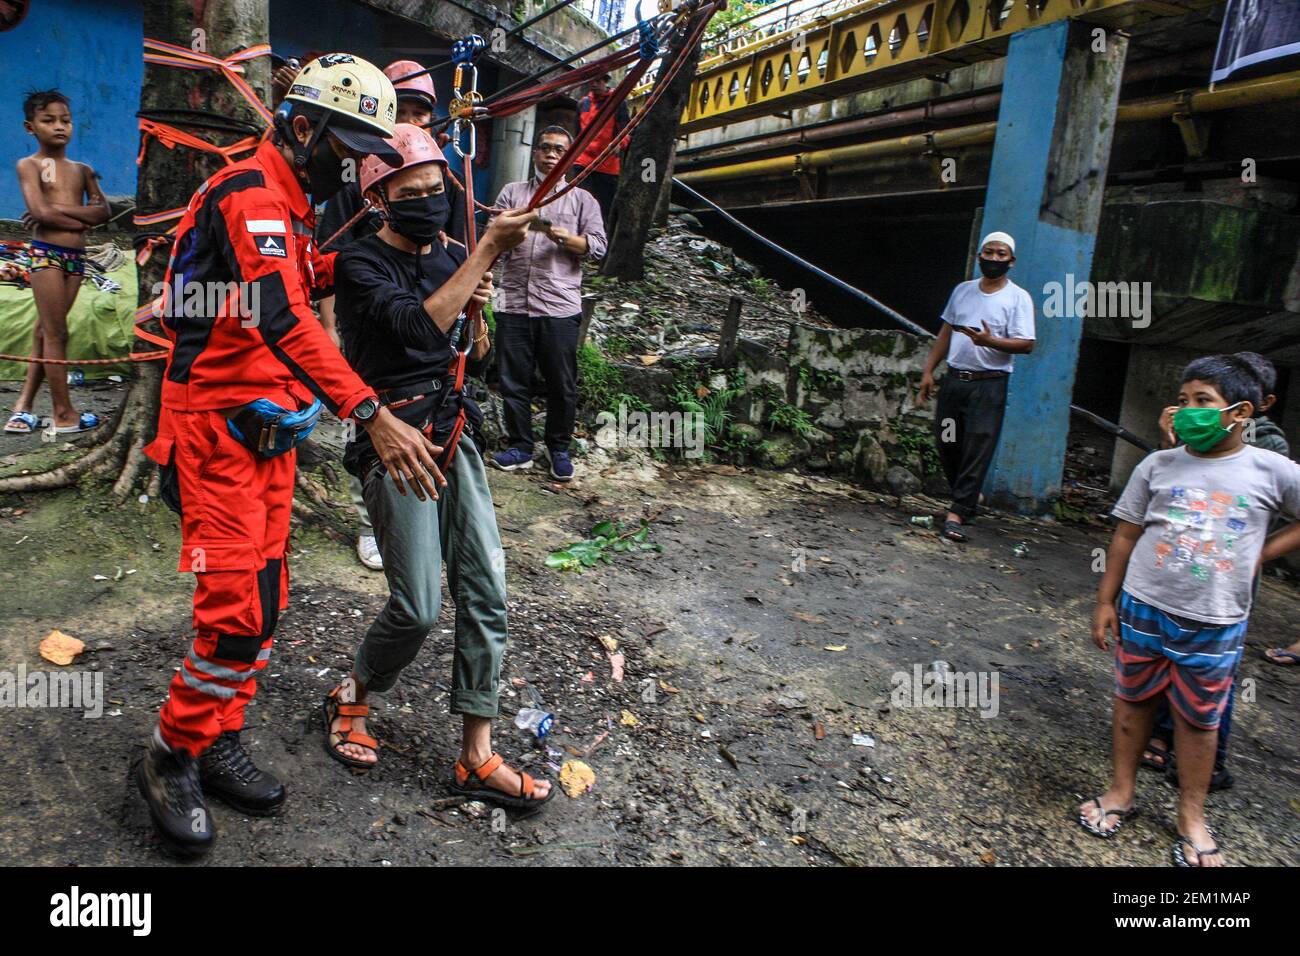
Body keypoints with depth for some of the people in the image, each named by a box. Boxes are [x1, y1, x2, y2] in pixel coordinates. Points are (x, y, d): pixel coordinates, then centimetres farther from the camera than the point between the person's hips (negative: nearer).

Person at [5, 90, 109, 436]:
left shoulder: (82, 170, 15)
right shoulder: (29, 165, 0)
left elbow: (103, 211, 2)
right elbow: (40, 212, -13)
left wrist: (60, 208, -10)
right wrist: (81, 219, -2)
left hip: (76, 256, 5)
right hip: (45, 253, -5)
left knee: (45, 331, 7)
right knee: (55, 333, -5)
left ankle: (24, 405, 14)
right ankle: (64, 414, -1)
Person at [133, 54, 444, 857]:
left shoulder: (288, 204, 14)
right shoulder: (249, 194, -17)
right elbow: (283, 319, -32)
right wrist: (372, 414, -41)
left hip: (269, 429, 9)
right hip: (217, 429, -9)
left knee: (264, 601, 11)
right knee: (235, 609, -10)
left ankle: (218, 744, 25)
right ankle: (173, 759, 11)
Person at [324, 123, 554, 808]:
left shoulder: (451, 255, 13)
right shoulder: (361, 265, -6)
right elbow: (419, 325, -25)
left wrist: (478, 306, -2)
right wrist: (488, 252, -25)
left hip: (455, 434, 6)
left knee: (485, 593, 0)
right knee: (417, 608, -8)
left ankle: (477, 758, 9)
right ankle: (352, 698, 25)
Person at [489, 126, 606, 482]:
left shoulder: (582, 199, 14)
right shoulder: (512, 192, 18)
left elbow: (598, 246, 4)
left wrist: (567, 239, -14)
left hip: (560, 306, -1)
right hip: (514, 303, 2)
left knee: (562, 384, 1)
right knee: (513, 381, 5)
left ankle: (559, 449, 17)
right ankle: (520, 447, 18)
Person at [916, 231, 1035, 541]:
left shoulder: (1018, 298, -1)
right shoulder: (962, 290, 14)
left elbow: (1026, 344, -9)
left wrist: (990, 341, -26)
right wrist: (928, 371, 12)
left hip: (989, 384, -5)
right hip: (954, 379, 5)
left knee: (977, 449, -8)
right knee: (946, 444, 9)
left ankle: (957, 512, -6)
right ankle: (971, 496, 29)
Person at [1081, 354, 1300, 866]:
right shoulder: (1158, 465, -3)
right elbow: (1125, 535, 2)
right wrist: (1105, 601, 2)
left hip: (1214, 625, -1)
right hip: (1142, 610, 1)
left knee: (1198, 719, 12)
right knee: (1132, 701, 13)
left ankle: (1191, 817, 29)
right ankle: (1122, 792, 30)